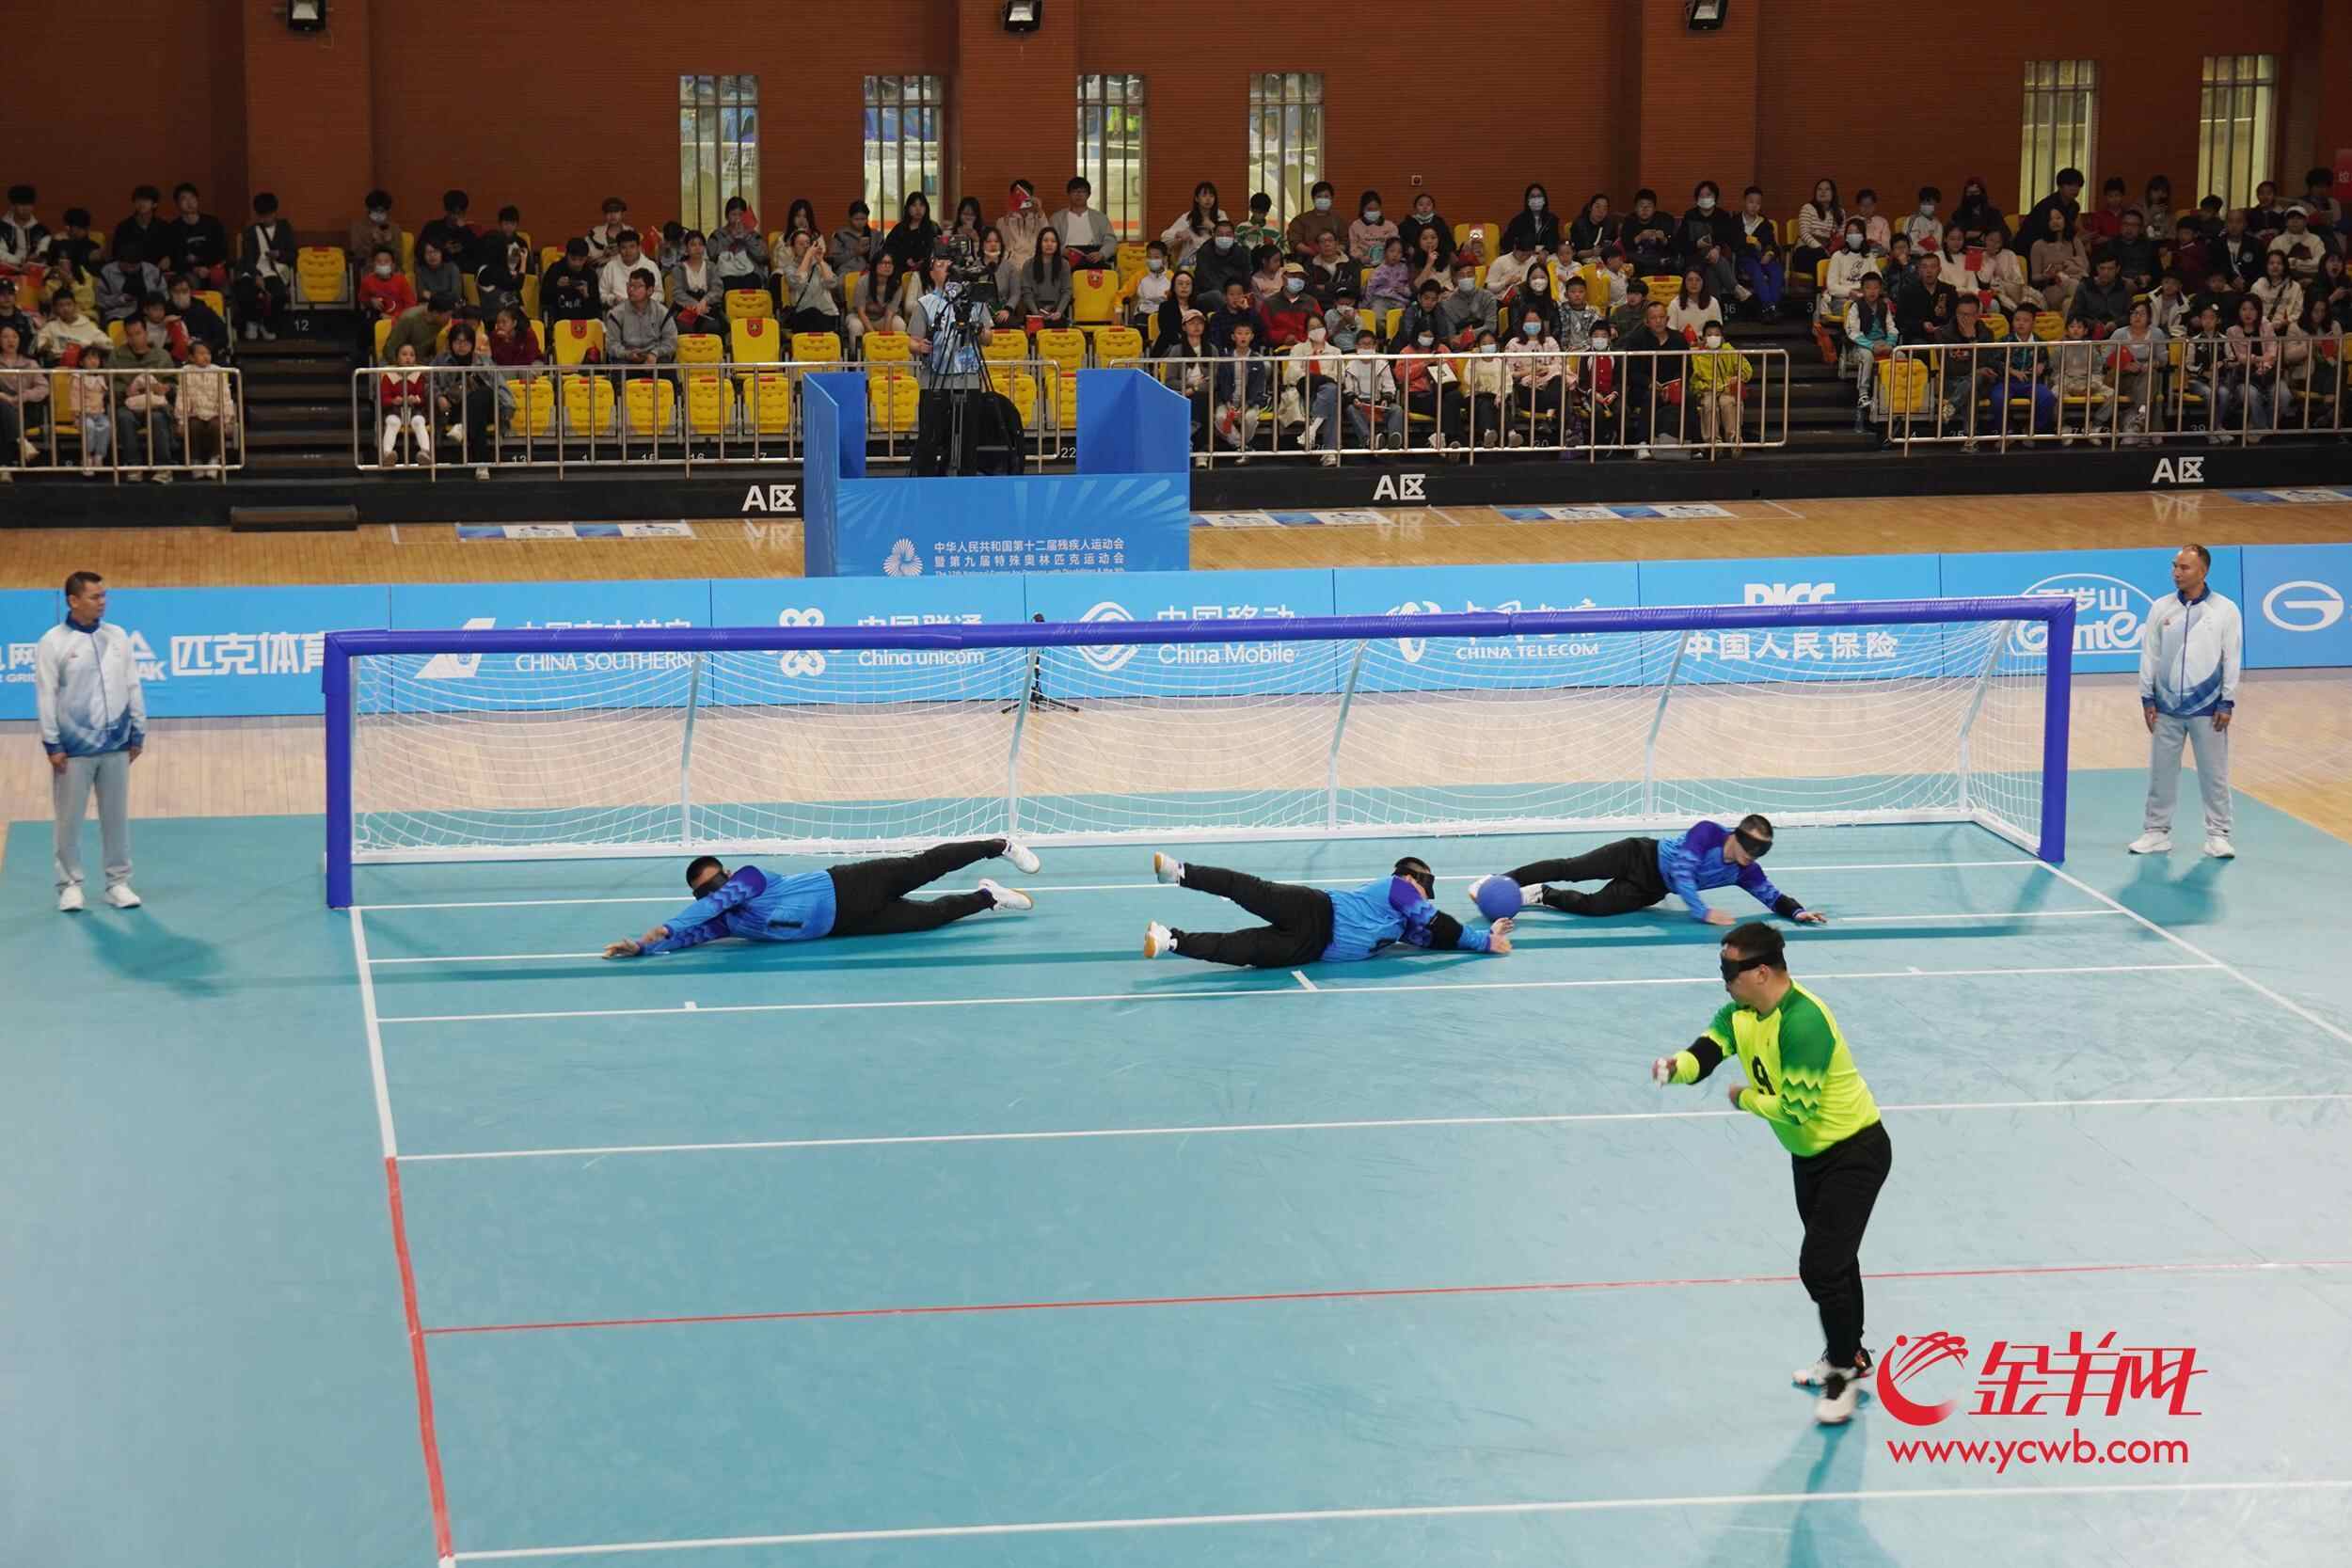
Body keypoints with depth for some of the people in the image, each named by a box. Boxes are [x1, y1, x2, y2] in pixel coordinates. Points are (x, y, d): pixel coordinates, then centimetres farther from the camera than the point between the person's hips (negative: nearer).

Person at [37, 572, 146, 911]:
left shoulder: (118, 637, 5)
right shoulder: (53, 642, -6)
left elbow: (132, 688, 9)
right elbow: (46, 696, -6)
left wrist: (138, 733, 8)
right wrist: (52, 744, -9)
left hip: (115, 746, 3)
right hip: (74, 748, -3)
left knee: (116, 817, 9)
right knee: (70, 819, 3)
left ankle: (118, 882, 19)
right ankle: (70, 885, 13)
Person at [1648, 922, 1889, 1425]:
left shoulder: (1802, 1022, -32)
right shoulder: (1741, 1012, -3)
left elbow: (1798, 1108, -32)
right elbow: (1705, 1052, -15)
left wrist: (1746, 1099, -16)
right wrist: (1676, 1066, -37)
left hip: (1855, 1152, -10)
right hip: (1810, 1153, 10)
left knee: (1821, 1265, -13)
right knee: (1832, 1258, 23)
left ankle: (1843, 1373, 6)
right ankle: (1848, 1356, 42)